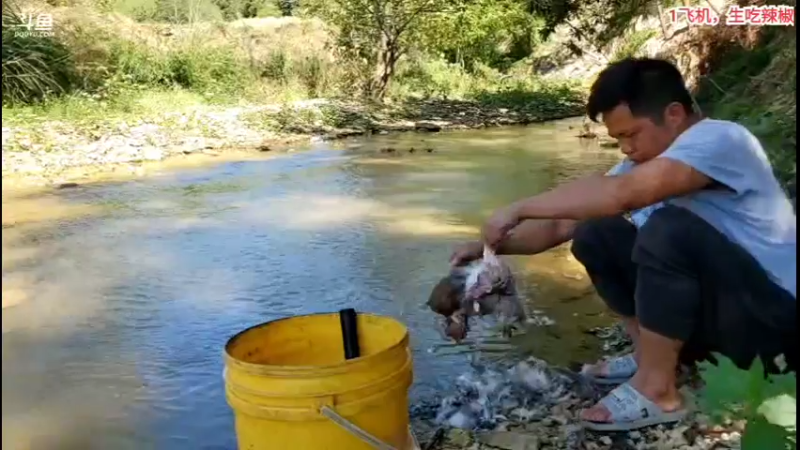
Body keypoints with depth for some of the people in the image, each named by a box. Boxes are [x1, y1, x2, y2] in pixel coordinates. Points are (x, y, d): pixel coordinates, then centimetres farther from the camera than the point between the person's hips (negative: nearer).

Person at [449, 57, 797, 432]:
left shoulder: (720, 139, -21)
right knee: (595, 236, -3)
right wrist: (492, 245, -11)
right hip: (713, 304, 8)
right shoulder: (641, 164, 3)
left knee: (669, 228, -32)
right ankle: (653, 356, 5)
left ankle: (657, 390, -16)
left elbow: (619, 194, -37)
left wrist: (519, 209, -29)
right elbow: (563, 225, 3)